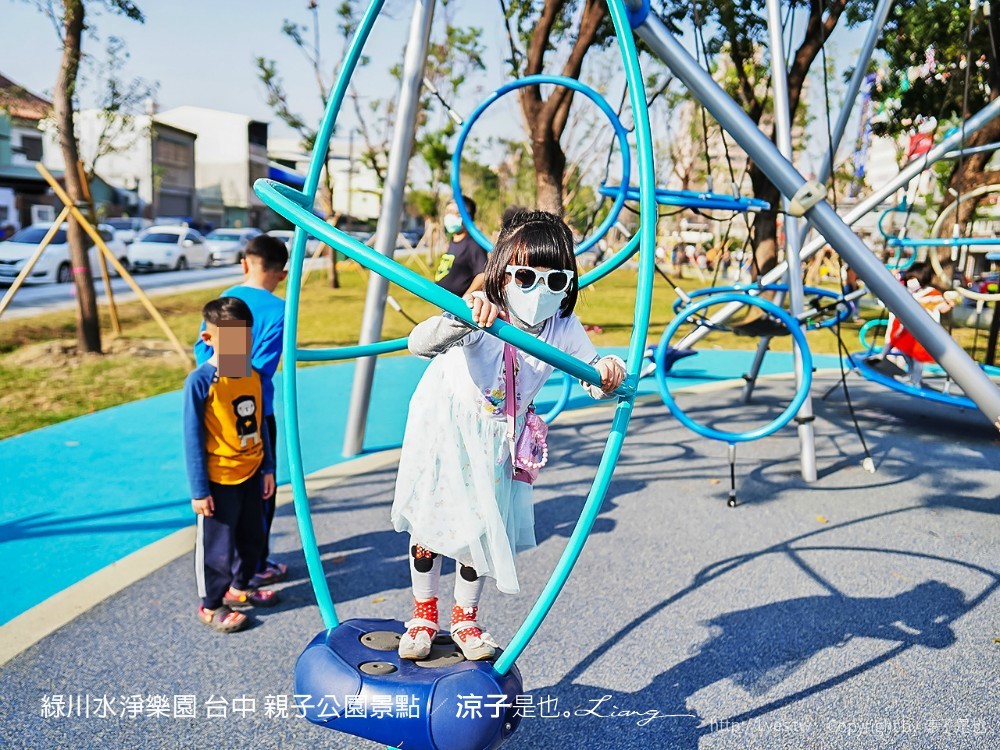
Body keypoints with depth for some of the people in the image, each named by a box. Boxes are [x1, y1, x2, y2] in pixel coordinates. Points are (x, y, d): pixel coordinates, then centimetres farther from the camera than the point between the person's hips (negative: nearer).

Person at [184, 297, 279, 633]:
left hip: (250, 475, 6)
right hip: (218, 481, -6)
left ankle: (239, 588, 43)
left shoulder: (253, 375, 0)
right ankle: (211, 606, 27)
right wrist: (199, 489, -14)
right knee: (216, 545, 7)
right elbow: (192, 437, -15)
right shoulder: (200, 381, -18)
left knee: (252, 537, 21)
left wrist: (268, 468, 11)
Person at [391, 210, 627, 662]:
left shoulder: (564, 330, -20)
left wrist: (609, 375, -36)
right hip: (444, 424, -3)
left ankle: (465, 619, 33)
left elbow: (595, 381, -12)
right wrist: (461, 319, -68)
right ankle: (423, 615, 31)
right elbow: (419, 344, -48)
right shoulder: (483, 318, -33)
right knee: (430, 520, 7)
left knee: (483, 525, 8)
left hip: (497, 438, 3)